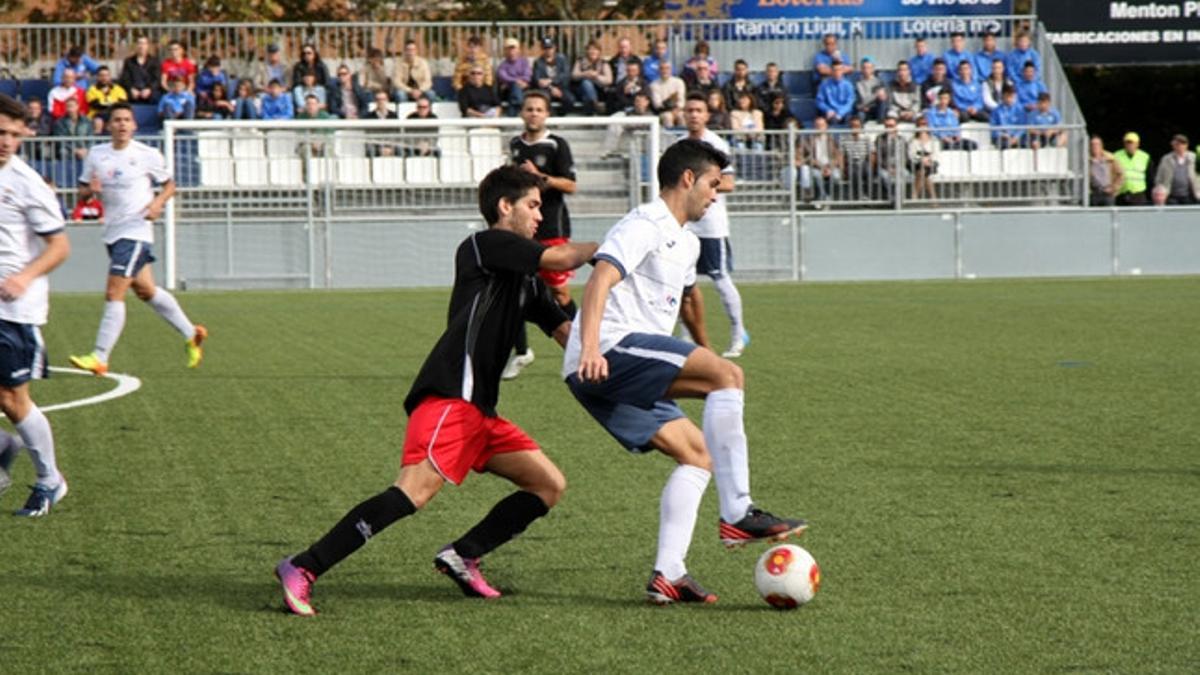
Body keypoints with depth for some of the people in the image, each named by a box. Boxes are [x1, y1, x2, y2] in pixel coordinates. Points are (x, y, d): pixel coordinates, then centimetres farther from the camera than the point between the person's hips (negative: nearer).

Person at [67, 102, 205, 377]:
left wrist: (158, 202, -13)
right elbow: (82, 191, 10)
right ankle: (191, 333, 34)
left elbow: (169, 184, 6)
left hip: (136, 231, -6)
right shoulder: (96, 154, 5)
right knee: (145, 291, 17)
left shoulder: (148, 155, -6)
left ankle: (99, 358, -13)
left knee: (113, 294, -14)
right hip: (112, 233, 6)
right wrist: (90, 190, -13)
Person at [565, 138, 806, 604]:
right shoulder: (645, 225, -6)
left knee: (698, 455, 4)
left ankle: (668, 575, -2)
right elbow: (600, 281, -20)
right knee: (728, 375, -21)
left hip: (621, 374, 11)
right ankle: (737, 514, -24)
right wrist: (590, 349, -33)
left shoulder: (686, 243, 25)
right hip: (610, 350, -11)